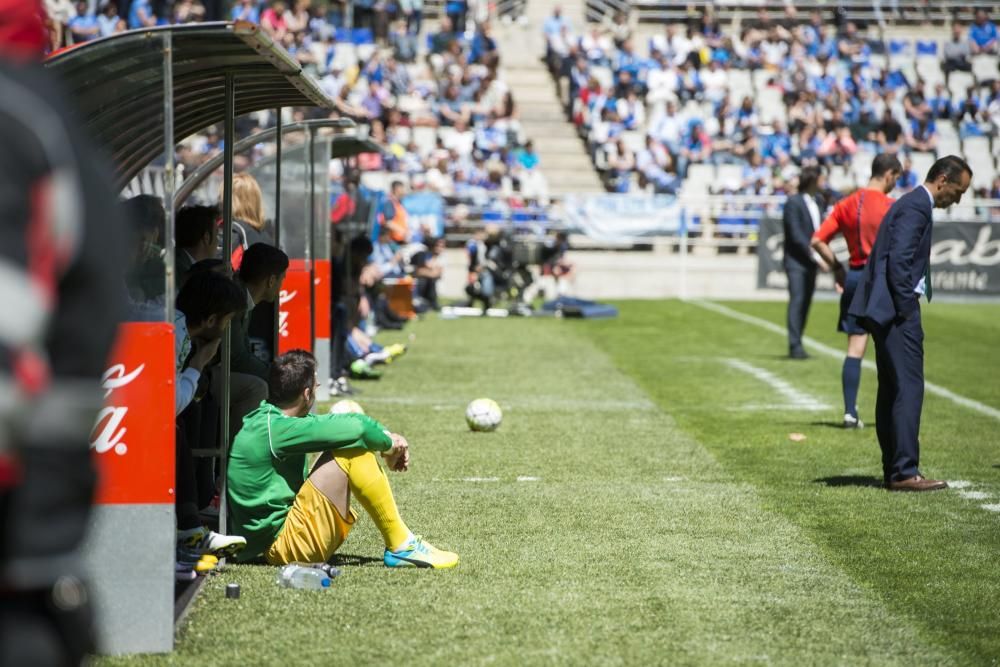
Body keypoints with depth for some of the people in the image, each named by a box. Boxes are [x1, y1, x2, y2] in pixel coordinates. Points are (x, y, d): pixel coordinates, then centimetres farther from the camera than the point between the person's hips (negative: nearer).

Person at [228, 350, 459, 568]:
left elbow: (337, 422, 13)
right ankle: (401, 547, -11)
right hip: (284, 544, -11)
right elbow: (354, 429, -24)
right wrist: (388, 443, -5)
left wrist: (386, 435, -1)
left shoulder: (268, 417, 10)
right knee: (353, 450, -19)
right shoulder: (273, 429, -20)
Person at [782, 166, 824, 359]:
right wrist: (813, 253, -20)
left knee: (805, 302, 6)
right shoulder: (794, 202, -10)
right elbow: (795, 234, -16)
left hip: (810, 261, 7)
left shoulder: (815, 202, 14)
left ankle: (796, 344, 11)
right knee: (797, 300, -12)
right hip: (796, 260, -7)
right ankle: (795, 345, -13)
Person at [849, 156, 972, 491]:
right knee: (908, 389, -12)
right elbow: (899, 261, -21)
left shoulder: (912, 204, 20)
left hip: (887, 312, 11)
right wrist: (906, 311, -17)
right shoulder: (916, 208, -13)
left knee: (891, 390, 11)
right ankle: (904, 472, -14)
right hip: (897, 311, -11)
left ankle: (893, 470, 15)